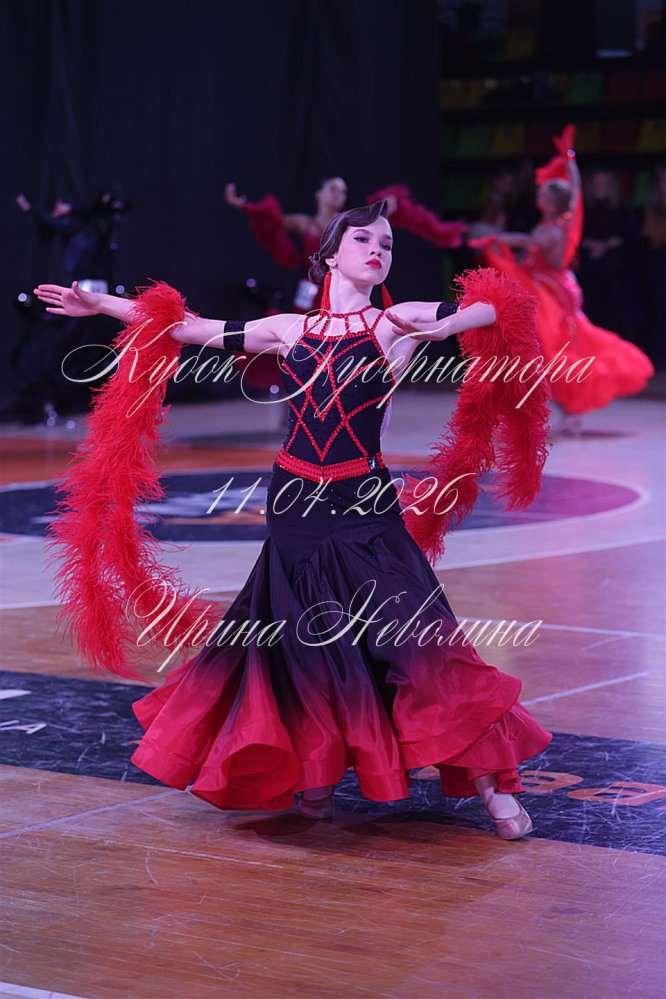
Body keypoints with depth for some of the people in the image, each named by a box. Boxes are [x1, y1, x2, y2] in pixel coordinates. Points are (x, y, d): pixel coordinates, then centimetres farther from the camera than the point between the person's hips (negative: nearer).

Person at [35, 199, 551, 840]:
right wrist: (101, 305, 15)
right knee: (303, 647, 7)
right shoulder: (291, 330, 9)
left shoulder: (396, 323, 1)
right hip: (296, 508, 3)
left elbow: (499, 307, -9)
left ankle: (492, 784, -4)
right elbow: (191, 330, 14)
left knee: (413, 636, -9)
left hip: (366, 509, -3)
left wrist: (442, 328, -29)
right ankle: (317, 772, 29)